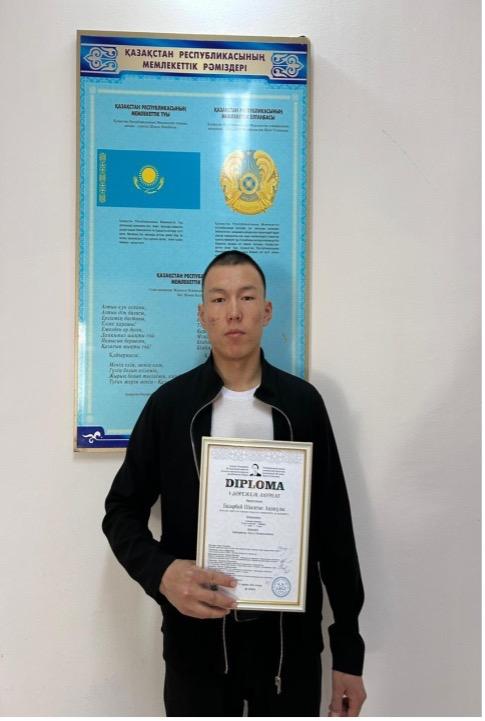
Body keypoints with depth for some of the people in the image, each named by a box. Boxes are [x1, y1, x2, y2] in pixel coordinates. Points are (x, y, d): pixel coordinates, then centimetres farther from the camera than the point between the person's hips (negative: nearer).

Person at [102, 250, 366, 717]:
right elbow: (123, 511, 2)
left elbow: (332, 527, 1)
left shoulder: (303, 402, -2)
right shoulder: (170, 403, -4)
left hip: (291, 638, 1)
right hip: (197, 638, 0)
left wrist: (348, 650, 3)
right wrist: (162, 572, -18)